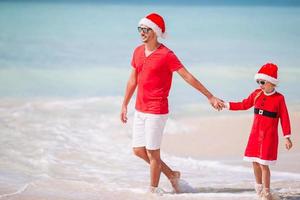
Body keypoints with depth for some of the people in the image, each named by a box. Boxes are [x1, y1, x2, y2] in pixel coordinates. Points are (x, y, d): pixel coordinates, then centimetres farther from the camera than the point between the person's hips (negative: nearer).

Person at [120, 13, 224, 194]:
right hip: (140, 110, 8)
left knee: (152, 152, -1)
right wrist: (125, 105, 19)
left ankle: (154, 189, 15)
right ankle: (171, 174, 28)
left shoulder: (166, 55, -14)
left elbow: (189, 77, -12)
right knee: (138, 150, 12)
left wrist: (211, 97, -12)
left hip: (157, 111, -8)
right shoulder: (138, 52, 8)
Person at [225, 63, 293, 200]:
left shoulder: (279, 98, -10)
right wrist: (226, 105, 10)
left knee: (263, 164, -8)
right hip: (255, 134, 5)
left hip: (269, 136, -5)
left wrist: (287, 137, -9)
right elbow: (244, 105, 15)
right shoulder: (257, 94, 3)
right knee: (255, 163, 10)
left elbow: (284, 118, -8)